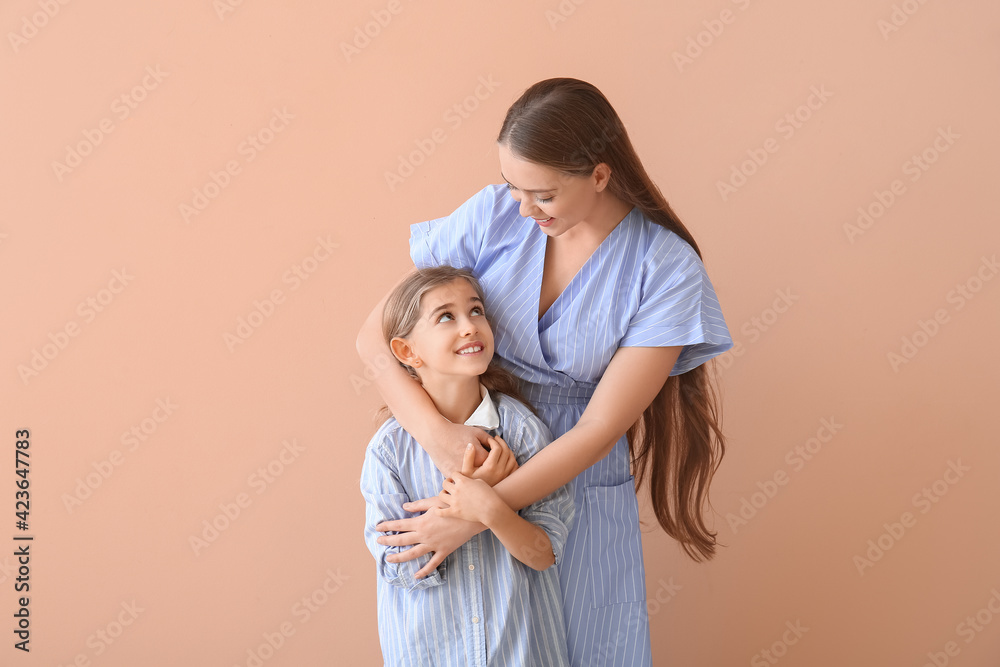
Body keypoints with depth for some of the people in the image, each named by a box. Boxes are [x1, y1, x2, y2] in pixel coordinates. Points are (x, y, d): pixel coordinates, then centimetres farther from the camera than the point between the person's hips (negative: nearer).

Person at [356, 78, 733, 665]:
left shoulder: (666, 270, -16)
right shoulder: (493, 215, -10)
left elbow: (600, 428, -18)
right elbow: (376, 335, -8)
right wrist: (435, 431, -25)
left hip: (581, 489, -1)